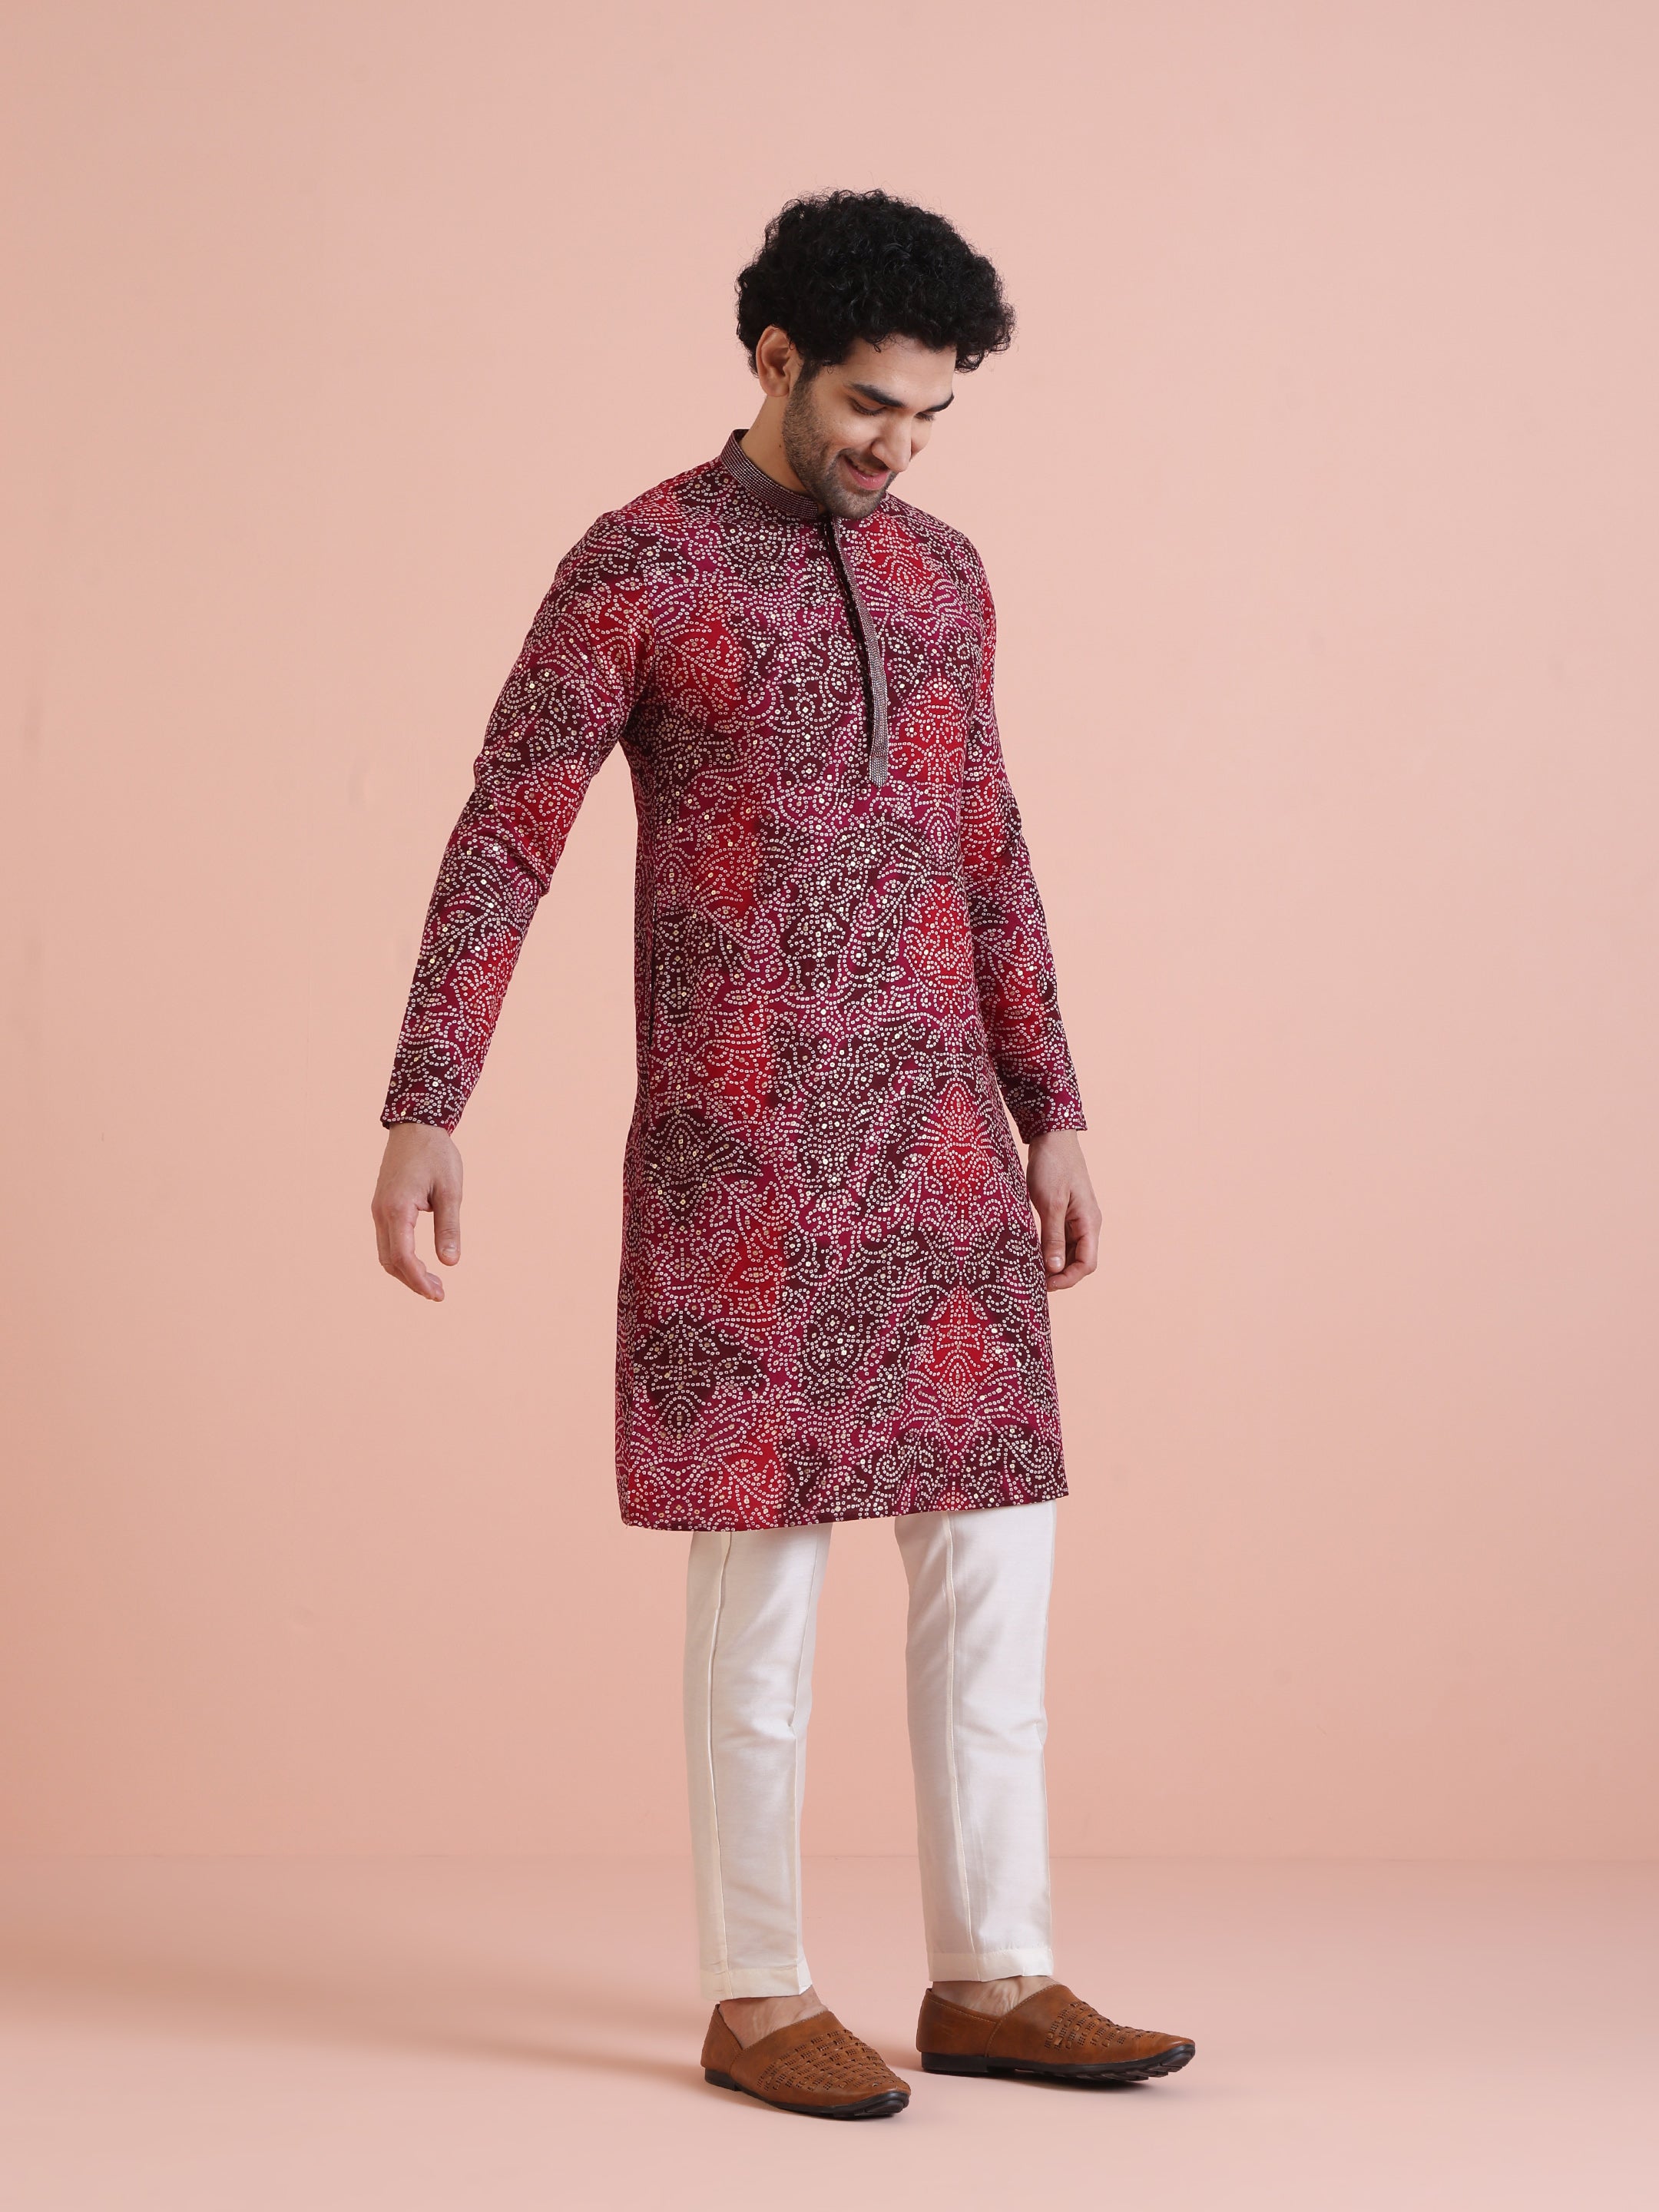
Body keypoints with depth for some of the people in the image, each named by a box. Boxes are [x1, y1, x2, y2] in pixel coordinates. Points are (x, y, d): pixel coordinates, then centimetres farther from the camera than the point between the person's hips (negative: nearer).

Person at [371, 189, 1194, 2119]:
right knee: (765, 1563, -1)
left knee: (992, 1547, 5)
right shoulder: (639, 568, -3)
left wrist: (1056, 1120, 14)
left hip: (943, 1142, 6)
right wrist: (422, 1114, -13)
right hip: (742, 1146, -6)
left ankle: (990, 1977, 15)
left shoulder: (943, 574, 15)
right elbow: (503, 844, -6)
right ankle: (756, 2000, 10)